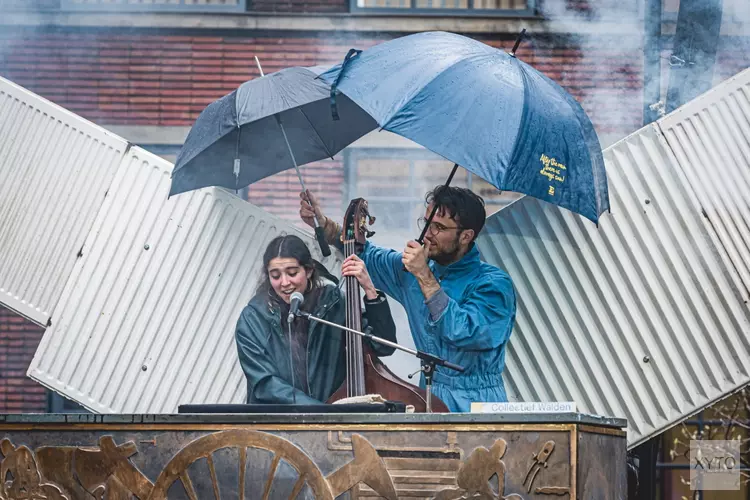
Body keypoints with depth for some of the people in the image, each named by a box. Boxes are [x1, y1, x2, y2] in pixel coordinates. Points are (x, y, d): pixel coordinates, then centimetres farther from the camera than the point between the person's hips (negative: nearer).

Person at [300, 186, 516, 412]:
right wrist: (323, 224, 12)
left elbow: (463, 333, -26)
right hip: (429, 398, 6)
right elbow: (368, 256, 26)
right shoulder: (413, 267, 9)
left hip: (474, 404, -6)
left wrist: (425, 277, -22)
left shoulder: (494, 283, -11)